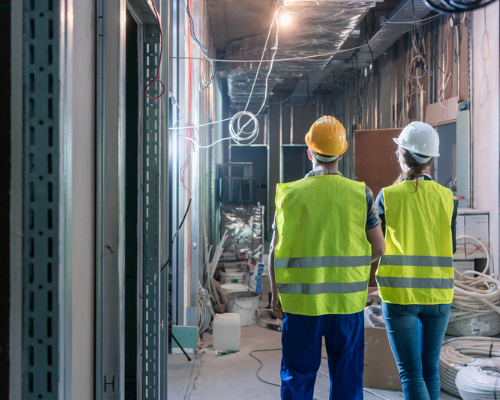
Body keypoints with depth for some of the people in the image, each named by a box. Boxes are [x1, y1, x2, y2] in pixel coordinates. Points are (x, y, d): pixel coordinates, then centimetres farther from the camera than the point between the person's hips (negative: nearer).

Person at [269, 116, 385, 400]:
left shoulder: (290, 193, -3)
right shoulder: (360, 193, -3)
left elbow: (276, 251, -2)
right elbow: (379, 248, 1)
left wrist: (276, 295, 10)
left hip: (301, 301, 0)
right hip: (348, 301, 1)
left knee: (298, 377, 11)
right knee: (347, 377, 12)